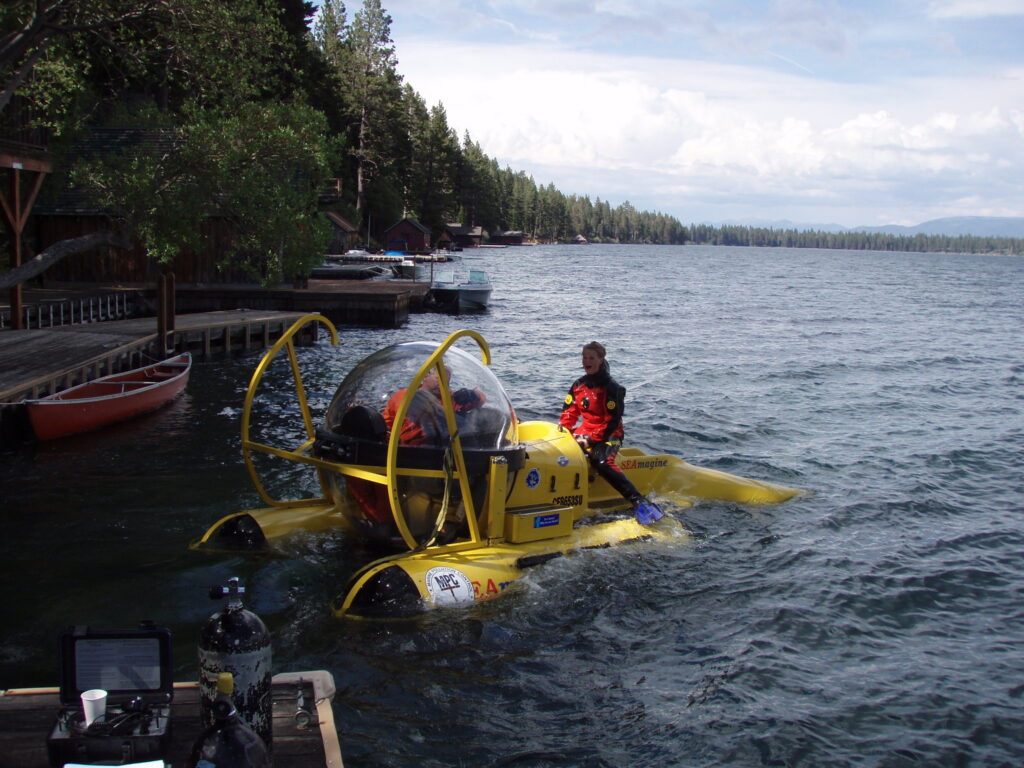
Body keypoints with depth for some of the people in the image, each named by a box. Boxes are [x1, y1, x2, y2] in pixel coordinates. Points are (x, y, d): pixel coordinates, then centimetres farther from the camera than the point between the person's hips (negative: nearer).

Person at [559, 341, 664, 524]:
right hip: (585, 432, 7)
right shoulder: (578, 385, 10)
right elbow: (569, 412, 13)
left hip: (609, 434, -7)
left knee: (602, 462, -35)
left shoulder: (611, 387, -11)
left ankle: (639, 502, -40)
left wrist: (591, 438, -22)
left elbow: (612, 422, -14)